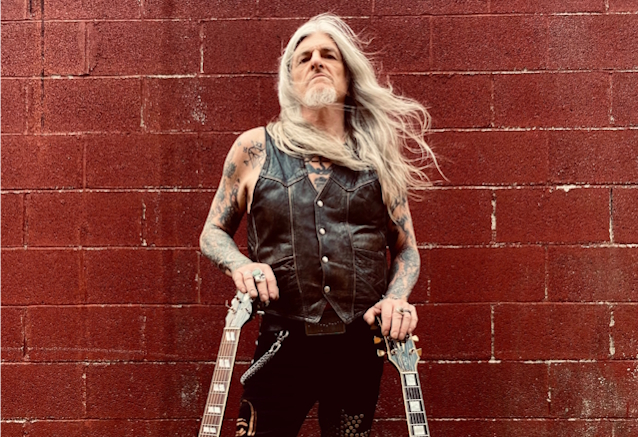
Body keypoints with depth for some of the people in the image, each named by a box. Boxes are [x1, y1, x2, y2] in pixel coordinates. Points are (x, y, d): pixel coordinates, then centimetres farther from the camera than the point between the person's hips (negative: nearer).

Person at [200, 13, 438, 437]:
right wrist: (241, 265, -9)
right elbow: (213, 232, 12)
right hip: (281, 344, -1)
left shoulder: (377, 155, 8)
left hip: (360, 346, 2)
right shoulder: (255, 149, 5)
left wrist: (397, 296, -7)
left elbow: (406, 249, 12)